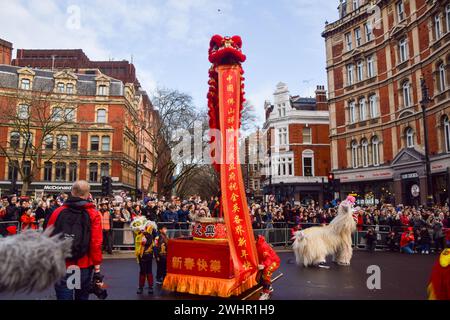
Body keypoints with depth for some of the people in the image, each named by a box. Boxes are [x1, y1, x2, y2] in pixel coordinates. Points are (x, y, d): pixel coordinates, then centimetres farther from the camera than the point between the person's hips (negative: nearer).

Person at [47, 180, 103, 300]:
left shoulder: (57, 212, 0)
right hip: (84, 267, -1)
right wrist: (97, 269, -6)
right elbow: (96, 244, -11)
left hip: (61, 267, 1)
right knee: (82, 297, 17)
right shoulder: (93, 214, -6)